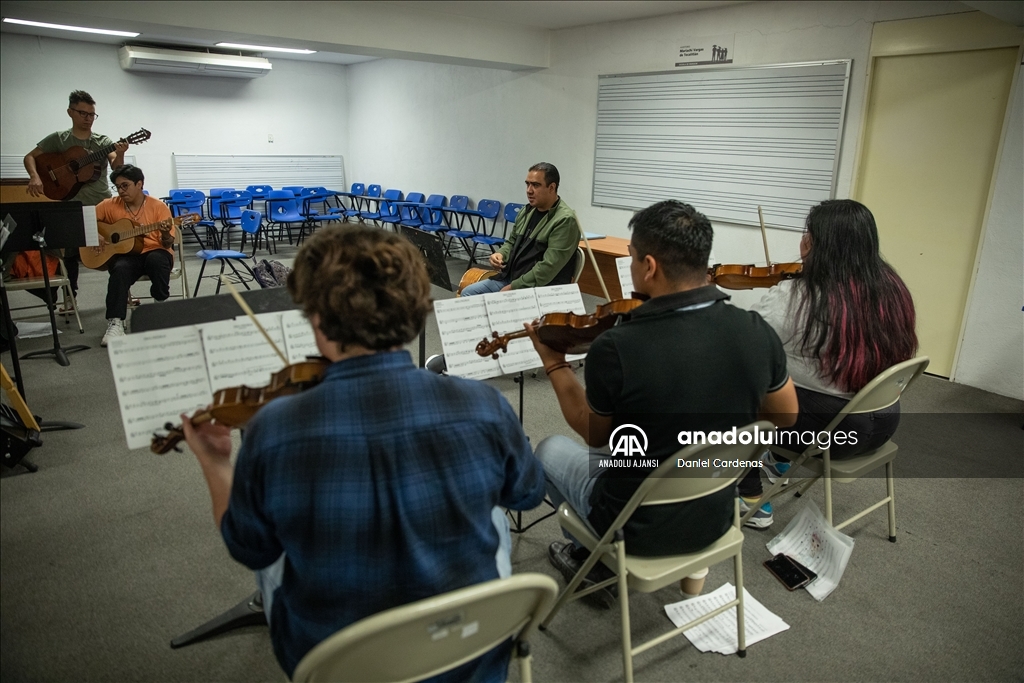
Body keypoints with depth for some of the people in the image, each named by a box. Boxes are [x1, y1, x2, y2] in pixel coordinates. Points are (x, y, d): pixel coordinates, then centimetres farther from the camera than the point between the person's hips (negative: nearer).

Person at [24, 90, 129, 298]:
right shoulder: (58, 139, 3)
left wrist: (119, 154, -31)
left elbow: (116, 167, -9)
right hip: (73, 206, -1)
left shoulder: (103, 141, 5)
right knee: (71, 252, 5)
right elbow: (30, 157, 4)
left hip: (104, 204, 1)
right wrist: (35, 177, -16)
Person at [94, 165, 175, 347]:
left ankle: (162, 305, -13)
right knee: (120, 269, -34)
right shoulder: (110, 205, 4)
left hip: (154, 252, -1)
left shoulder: (158, 206, -2)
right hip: (125, 254, 1)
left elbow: (167, 244, -5)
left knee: (156, 260, -38)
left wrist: (165, 235, -28)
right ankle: (115, 324, -35)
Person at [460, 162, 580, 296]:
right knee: (468, 293, 1)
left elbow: (548, 268, -23)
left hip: (541, 290, -8)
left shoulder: (565, 220, -16)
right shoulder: (527, 212, 11)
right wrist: (500, 254, 1)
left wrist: (513, 288, -20)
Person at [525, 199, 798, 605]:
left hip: (638, 528, -4)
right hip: (715, 519, 5)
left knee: (550, 450, 23)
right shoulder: (756, 331, -15)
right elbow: (786, 416, 3)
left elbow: (594, 435, -8)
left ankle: (594, 557, 31)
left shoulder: (615, 348, -28)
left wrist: (555, 364, 2)